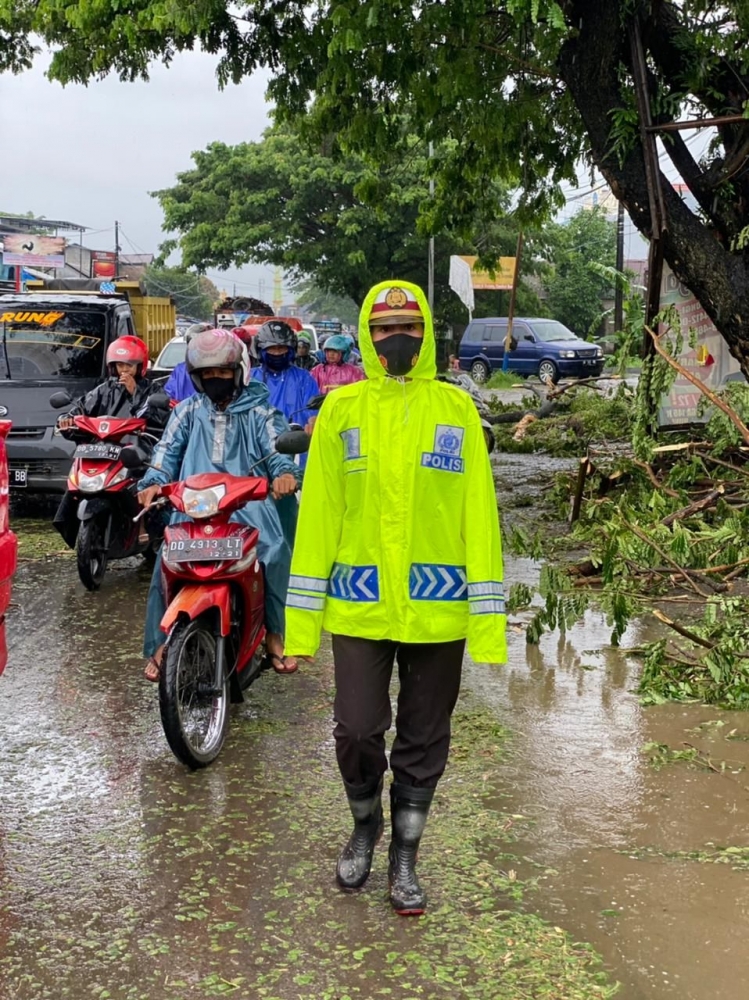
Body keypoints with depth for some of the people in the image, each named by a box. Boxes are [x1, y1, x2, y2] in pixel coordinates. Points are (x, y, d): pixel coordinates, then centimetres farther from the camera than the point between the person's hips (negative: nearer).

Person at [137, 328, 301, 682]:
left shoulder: (258, 411, 17)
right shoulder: (188, 411, 22)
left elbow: (277, 446, 3)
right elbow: (168, 449, 12)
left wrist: (286, 472, -21)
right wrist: (153, 483, -8)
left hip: (248, 503, -1)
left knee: (276, 552, -26)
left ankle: (275, 634, -11)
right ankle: (160, 641, -6)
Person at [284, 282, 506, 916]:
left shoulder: (456, 408, 3)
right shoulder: (341, 409, 3)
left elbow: (479, 513, 1)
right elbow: (318, 511, 2)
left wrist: (488, 617, -4)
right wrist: (302, 615, -2)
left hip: (438, 607, 1)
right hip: (359, 604, 0)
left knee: (423, 742, 11)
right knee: (357, 731, 0)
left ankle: (405, 858, 31)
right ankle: (365, 824, 31)